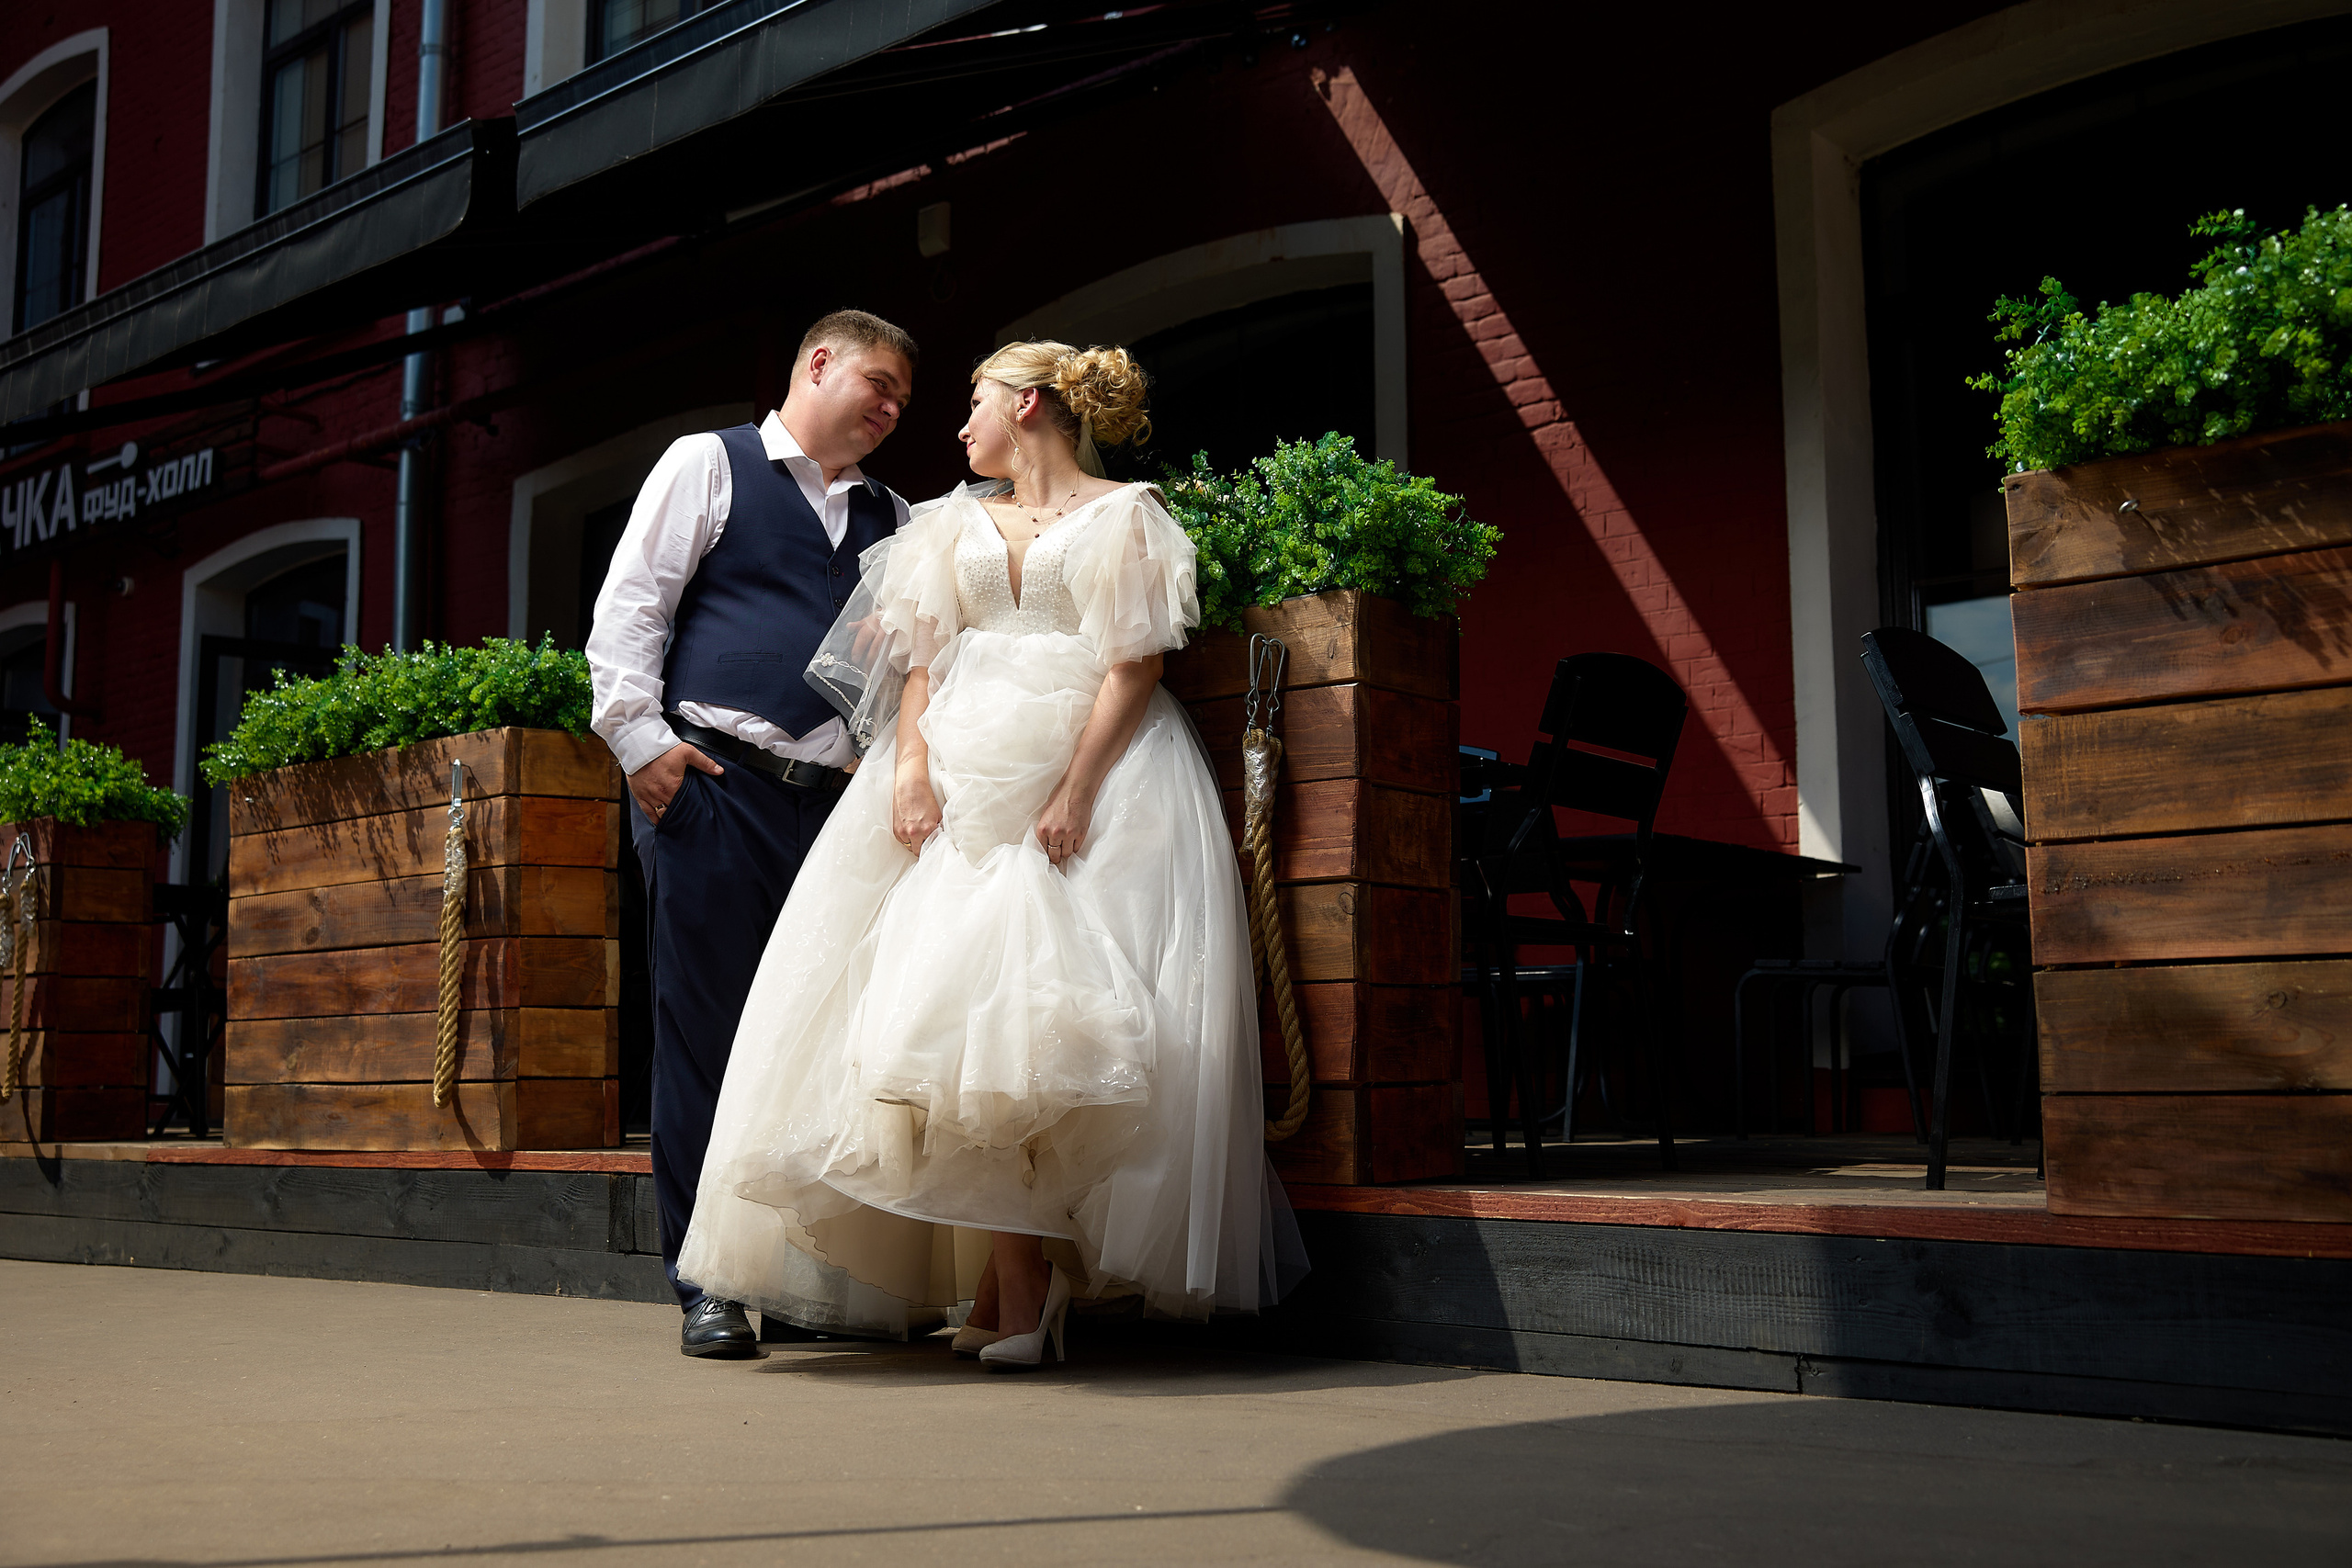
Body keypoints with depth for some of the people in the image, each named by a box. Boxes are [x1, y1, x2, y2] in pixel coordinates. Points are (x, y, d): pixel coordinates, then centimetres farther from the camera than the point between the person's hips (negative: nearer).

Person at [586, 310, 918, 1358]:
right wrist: (639, 736, -8)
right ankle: (706, 1284, 2)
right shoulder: (708, 465, 10)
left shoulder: (890, 519, 23)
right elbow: (629, 604, 2)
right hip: (711, 785, -4)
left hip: (835, 800, 5)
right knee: (705, 1027, -4)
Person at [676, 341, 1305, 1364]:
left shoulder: (1123, 516, 6)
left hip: (1098, 770, -4)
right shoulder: (956, 523, 22)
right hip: (963, 771, 4)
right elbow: (921, 658, 12)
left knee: (1047, 1009, -14)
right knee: (962, 1004, -10)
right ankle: (1015, 1290, -7)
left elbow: (1135, 666, -5)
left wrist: (1077, 791, -17)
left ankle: (1012, 1288, -6)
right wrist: (912, 760, -6)